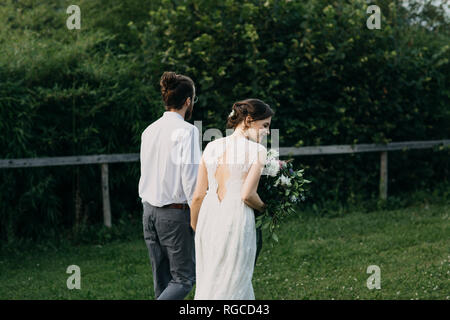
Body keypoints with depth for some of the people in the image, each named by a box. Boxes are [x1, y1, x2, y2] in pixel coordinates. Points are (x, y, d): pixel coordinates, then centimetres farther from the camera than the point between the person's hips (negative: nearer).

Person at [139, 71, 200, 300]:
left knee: (162, 280, 14)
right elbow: (190, 177, -17)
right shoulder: (186, 130, -13)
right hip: (175, 212, -7)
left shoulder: (149, 130, 8)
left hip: (149, 210, 7)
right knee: (184, 278, 0)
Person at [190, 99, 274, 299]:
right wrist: (263, 207, 6)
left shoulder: (211, 147, 8)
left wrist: (194, 228, 21)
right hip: (236, 219, -6)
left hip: (208, 217, 6)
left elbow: (198, 195, 9)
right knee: (231, 285, 3)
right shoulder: (257, 151, -7)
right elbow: (247, 194, -15)